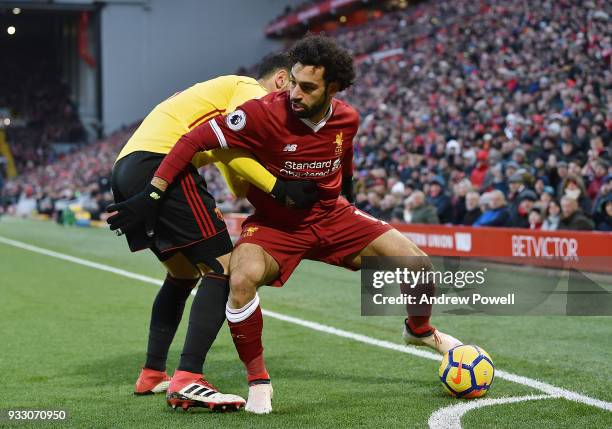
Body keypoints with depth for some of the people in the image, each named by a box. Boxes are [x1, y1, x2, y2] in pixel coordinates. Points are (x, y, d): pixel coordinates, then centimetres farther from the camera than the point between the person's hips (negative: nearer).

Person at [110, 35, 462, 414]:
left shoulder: (347, 120, -10)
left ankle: (420, 330, 33)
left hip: (331, 215, 4)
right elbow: (196, 140, -25)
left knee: (417, 264, -4)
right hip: (274, 224, -4)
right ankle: (258, 381, -13)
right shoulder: (265, 113, -26)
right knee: (242, 279, -35)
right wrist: (153, 194, -29)